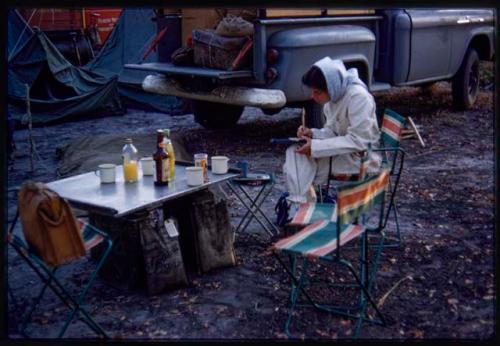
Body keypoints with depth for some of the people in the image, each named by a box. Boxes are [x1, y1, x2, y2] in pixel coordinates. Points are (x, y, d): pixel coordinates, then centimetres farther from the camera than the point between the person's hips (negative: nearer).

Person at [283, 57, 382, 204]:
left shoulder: (358, 96, -23)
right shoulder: (334, 96, 2)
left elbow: (358, 141, -26)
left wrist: (315, 147, -27)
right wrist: (312, 134, -10)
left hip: (361, 158, -8)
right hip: (342, 152, 8)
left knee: (304, 160, -19)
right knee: (294, 152, -10)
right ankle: (299, 205, -9)